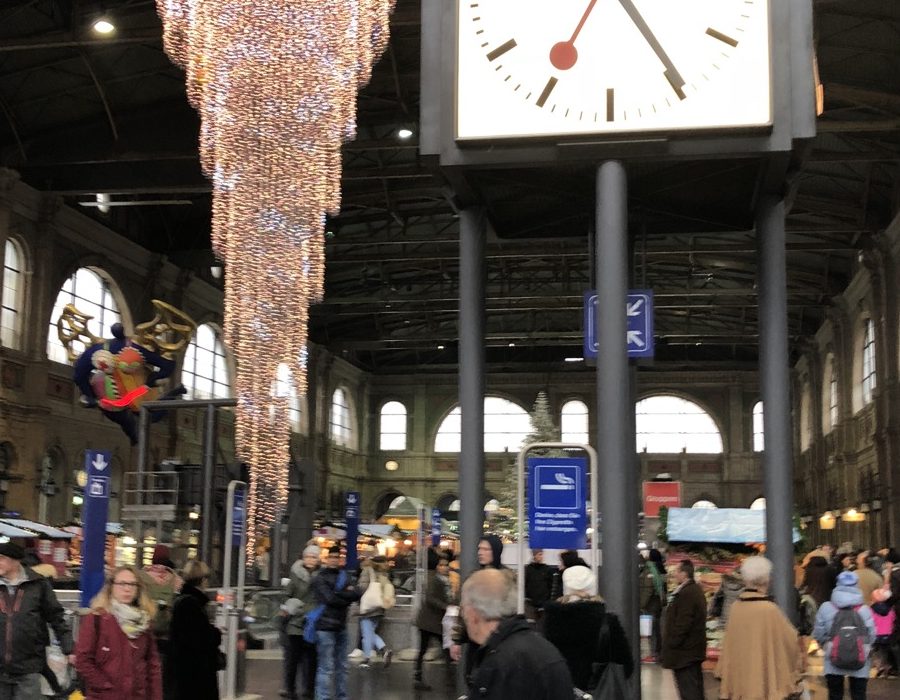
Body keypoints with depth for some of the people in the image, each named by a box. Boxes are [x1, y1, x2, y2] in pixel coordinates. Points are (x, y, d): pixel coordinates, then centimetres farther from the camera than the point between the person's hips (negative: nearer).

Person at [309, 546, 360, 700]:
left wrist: (338, 594, -13)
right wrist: (346, 597, -4)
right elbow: (330, 599, -17)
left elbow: (357, 594, -2)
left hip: (341, 626, 7)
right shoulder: (320, 578, -4)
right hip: (325, 626, -7)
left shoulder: (343, 576, 13)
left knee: (342, 666, 14)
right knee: (326, 667, -8)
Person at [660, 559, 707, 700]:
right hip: (695, 650, 10)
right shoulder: (696, 590, 12)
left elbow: (682, 624, -24)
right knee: (695, 688, 16)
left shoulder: (685, 593, -21)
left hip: (684, 652, -10)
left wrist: (671, 645, -16)